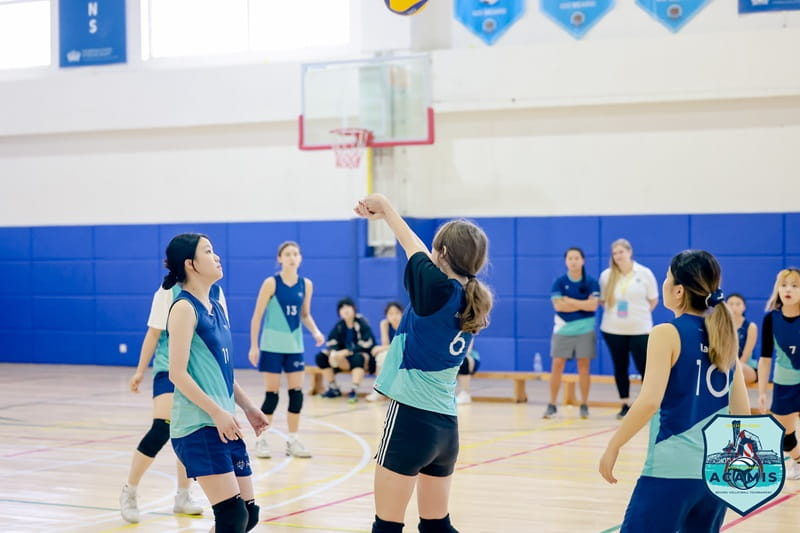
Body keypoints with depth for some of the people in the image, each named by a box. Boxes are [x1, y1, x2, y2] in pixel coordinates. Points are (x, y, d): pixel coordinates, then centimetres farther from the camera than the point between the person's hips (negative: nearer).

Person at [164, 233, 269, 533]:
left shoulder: (216, 308, 15)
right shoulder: (184, 308, -10)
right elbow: (178, 373, -16)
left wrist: (247, 407, 19)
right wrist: (217, 412, -19)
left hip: (225, 426, 9)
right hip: (199, 428, -9)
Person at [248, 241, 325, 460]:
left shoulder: (306, 285, 3)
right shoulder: (271, 283, -9)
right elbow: (257, 316, -6)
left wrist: (315, 331, -5)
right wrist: (254, 346, -9)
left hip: (294, 346, 4)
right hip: (272, 346, -4)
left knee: (296, 392, 2)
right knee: (272, 394, -1)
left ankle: (293, 441, 13)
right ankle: (262, 440, 11)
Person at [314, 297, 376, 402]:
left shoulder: (362, 323, -12)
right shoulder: (339, 325, 2)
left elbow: (365, 345, -19)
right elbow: (331, 343, 0)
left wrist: (346, 352, -26)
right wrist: (333, 352, -23)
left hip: (363, 356, -5)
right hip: (345, 359, 5)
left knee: (358, 358, -40)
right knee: (321, 357, -9)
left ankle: (354, 391, -41)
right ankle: (334, 388, -4)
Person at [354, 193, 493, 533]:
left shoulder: (438, 290, -12)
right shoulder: (472, 303, 9)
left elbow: (413, 247, 4)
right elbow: (420, 252, 19)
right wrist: (383, 214, 29)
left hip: (411, 418, -8)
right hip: (446, 426, 8)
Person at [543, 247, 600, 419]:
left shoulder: (591, 283, 1)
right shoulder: (559, 282, 1)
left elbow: (593, 305, -10)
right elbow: (558, 305, -10)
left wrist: (569, 301, -10)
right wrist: (582, 304, -9)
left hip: (585, 330, 0)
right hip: (563, 329, 0)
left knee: (584, 366, 2)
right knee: (557, 365, -3)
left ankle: (584, 405, 10)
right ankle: (551, 405, 3)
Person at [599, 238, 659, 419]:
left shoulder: (644, 273, -2)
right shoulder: (607, 275, 2)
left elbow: (653, 300, 6)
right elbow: (602, 300, 12)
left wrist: (639, 314, 1)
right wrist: (613, 313, 2)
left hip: (639, 329, -2)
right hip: (613, 330, 2)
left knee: (644, 367, -4)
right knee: (620, 368, 7)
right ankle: (625, 405, 17)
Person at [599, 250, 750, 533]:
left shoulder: (668, 334, -9)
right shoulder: (724, 335, 9)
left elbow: (650, 401, -19)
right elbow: (742, 411, 11)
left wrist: (613, 446, -10)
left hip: (672, 468, -7)